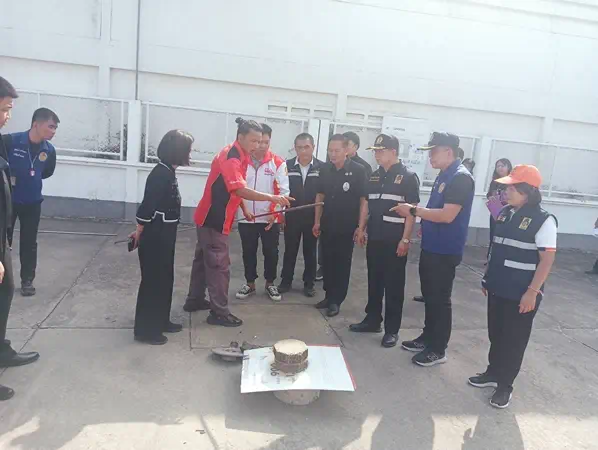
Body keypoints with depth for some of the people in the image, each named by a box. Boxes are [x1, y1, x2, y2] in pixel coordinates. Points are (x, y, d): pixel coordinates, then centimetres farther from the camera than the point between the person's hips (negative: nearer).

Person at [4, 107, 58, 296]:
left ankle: (27, 280, 24)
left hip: (32, 202, 3)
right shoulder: (11, 141, -19)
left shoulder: (49, 150, -6)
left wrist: (31, 178, 4)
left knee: (29, 242, 11)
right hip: (8, 200, -2)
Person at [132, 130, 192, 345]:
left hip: (164, 236, 9)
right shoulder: (161, 174, -22)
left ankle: (161, 321, 32)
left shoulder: (168, 172, 9)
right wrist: (140, 233, -7)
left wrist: (140, 231, 16)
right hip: (154, 238, -9)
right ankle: (146, 330, 16)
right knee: (152, 282, 2)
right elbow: (147, 207, -22)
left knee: (164, 279, 18)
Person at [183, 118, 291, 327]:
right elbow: (241, 190, -34)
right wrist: (271, 198, -38)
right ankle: (219, 312, 5)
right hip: (214, 219, -10)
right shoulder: (230, 158, -22)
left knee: (204, 259, 18)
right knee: (219, 265, -4)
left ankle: (194, 300, 32)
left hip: (211, 217, 10)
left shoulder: (240, 155, 8)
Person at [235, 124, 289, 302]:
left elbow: (283, 191, -6)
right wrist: (244, 209, -9)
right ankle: (250, 283, 29)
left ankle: (270, 284, 27)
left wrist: (274, 213, -14)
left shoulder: (278, 163, -5)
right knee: (248, 252, 12)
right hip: (246, 218, 1)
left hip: (271, 218, -1)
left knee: (271, 252, 9)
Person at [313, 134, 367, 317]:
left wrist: (360, 226, -12)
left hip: (347, 226, -4)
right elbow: (320, 196, 11)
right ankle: (329, 296, 24)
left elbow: (364, 199, -9)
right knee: (327, 261, 11)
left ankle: (336, 300, 15)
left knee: (342, 264, 5)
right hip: (327, 225, 5)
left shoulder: (358, 170, -10)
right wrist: (317, 221, 8)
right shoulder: (325, 169, 4)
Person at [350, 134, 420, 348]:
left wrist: (405, 239, -15)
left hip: (395, 241, -6)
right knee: (374, 282, 14)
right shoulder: (374, 176, 12)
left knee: (394, 286, 2)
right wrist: (361, 229, 11)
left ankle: (392, 329, 12)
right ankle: (372, 320, 27)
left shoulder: (408, 177, -7)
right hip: (375, 238, 6)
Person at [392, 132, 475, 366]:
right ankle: (428, 337, 32)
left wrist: (414, 210, -20)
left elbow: (447, 215, -26)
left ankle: (438, 349, 14)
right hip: (431, 247, 9)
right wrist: (424, 225, 10)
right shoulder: (444, 175, 12)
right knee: (429, 296, 18)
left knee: (440, 299, 1)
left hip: (445, 251, -9)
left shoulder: (461, 178, -18)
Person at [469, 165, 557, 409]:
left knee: (514, 340, 7)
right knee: (495, 333, 17)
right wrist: (488, 278, 15)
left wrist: (532, 291, -19)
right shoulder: (505, 213, 5)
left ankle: (505, 384, 22)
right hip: (498, 288, 6)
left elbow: (547, 259, -16)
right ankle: (493, 373, 36)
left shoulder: (543, 220, -14)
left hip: (521, 293, -6)